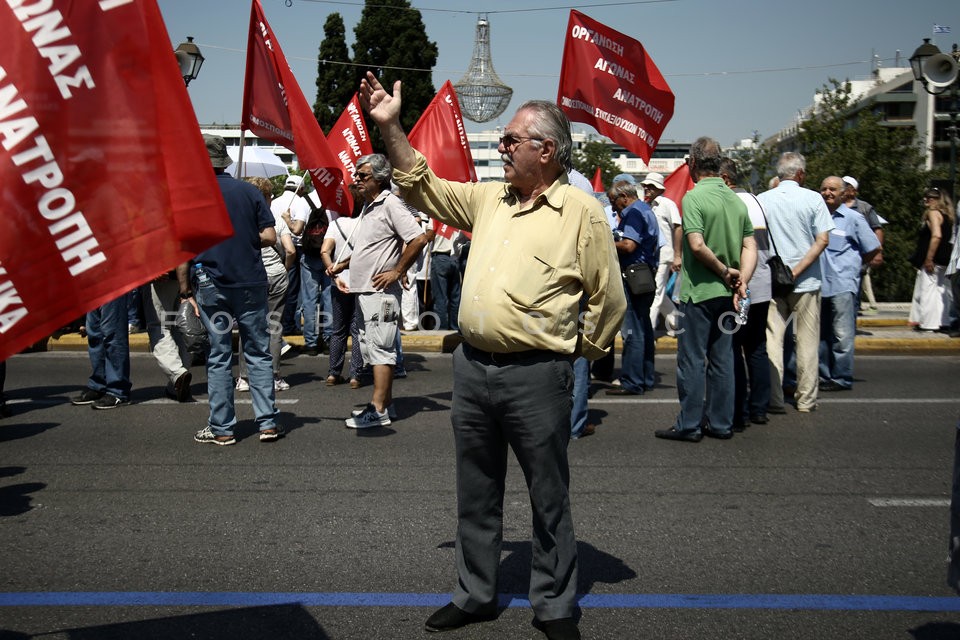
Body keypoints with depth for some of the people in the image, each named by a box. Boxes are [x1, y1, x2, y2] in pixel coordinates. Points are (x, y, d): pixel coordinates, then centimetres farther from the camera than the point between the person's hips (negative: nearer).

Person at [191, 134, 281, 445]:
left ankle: (221, 428, 10)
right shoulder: (250, 191, 3)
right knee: (259, 353, 8)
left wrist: (186, 289, 2)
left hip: (211, 285, -1)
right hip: (251, 283, 1)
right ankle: (268, 422, 8)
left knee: (219, 356, 5)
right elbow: (270, 236, 0)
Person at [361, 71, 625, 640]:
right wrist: (391, 126, 13)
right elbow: (424, 187, 19)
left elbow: (609, 299, -4)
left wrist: (578, 349, 2)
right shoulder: (489, 197, 11)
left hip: (536, 376, -6)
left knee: (549, 498, 7)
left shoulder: (582, 211, -7)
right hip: (472, 366, 6)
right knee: (476, 495, 16)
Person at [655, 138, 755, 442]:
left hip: (698, 291, -6)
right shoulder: (737, 200, 9)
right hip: (726, 293, 7)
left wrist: (725, 272, -10)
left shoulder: (694, 197, -13)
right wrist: (741, 279, -3)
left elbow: (698, 246, -22)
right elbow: (750, 246, 4)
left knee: (692, 360, 1)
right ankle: (721, 423, 18)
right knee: (722, 359, 12)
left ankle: (689, 425, 6)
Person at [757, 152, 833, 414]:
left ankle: (774, 399, 2)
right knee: (807, 342, 8)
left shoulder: (762, 200, 2)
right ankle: (806, 399, 14)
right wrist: (797, 271, -10)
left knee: (772, 340, 5)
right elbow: (822, 240, -8)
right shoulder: (813, 199, -3)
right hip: (806, 282, -1)